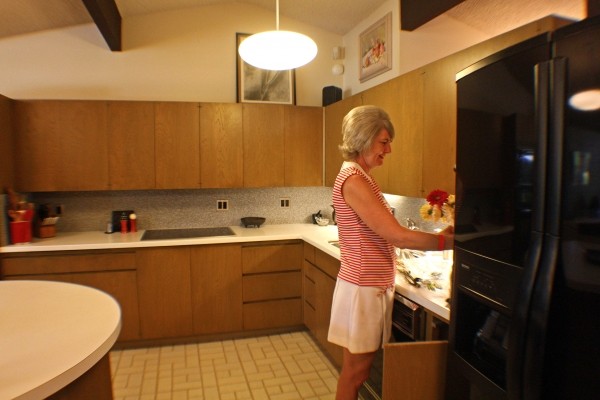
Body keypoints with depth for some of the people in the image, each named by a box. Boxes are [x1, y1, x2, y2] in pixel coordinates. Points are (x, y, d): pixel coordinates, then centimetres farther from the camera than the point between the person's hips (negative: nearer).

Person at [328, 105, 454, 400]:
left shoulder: (359, 177, 10)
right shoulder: (353, 179, -19)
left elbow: (385, 236, 8)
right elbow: (398, 236, -22)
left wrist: (438, 237, 2)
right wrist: (450, 241, -14)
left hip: (373, 286, 9)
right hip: (363, 289, -9)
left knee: (356, 369, 20)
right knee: (356, 372, 8)